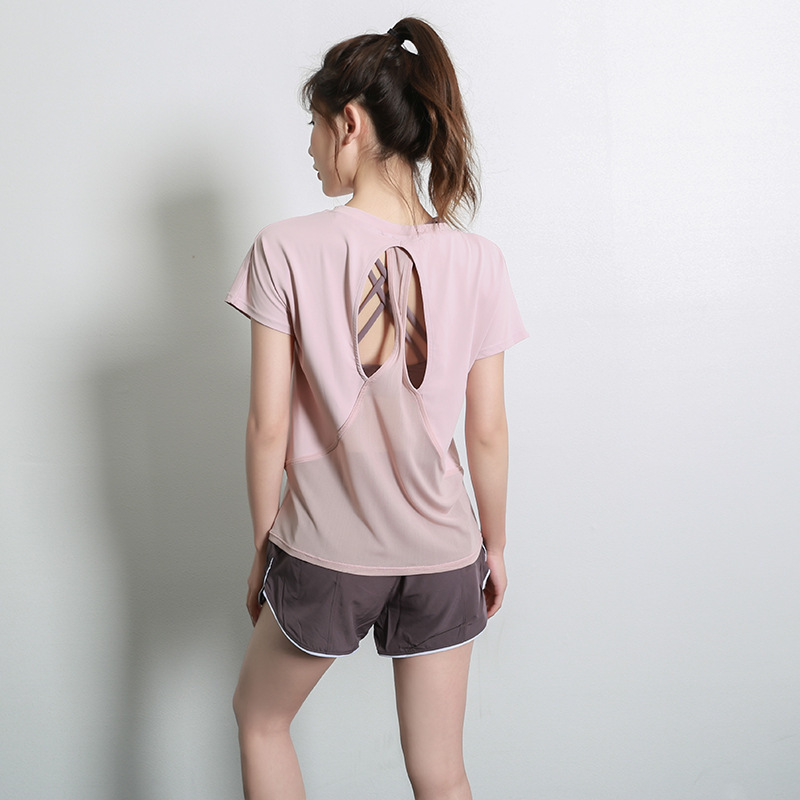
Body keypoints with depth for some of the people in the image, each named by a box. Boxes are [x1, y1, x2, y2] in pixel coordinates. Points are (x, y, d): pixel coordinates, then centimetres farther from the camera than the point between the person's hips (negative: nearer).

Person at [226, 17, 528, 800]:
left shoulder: (286, 250, -14)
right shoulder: (477, 261, -7)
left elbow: (268, 426, -11)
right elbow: (488, 431, -3)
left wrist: (264, 548, 3)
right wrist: (495, 544, 12)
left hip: (324, 556, -2)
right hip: (443, 556, 3)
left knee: (259, 718, 28)